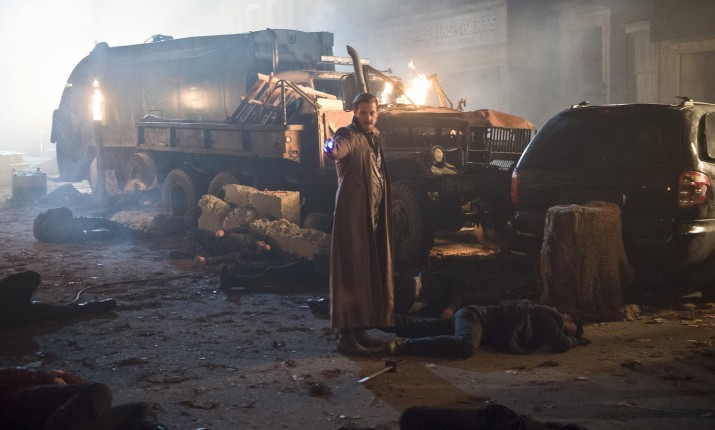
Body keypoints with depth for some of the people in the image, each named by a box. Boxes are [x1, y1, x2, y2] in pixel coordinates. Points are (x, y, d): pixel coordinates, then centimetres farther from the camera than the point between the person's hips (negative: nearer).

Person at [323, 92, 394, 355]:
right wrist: (333, 151, -57)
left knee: (371, 272, 12)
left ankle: (359, 329, 22)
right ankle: (345, 336, -6)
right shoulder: (349, 134, -9)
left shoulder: (374, 137, 17)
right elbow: (343, 146, -34)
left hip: (375, 214, 9)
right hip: (353, 211, -9)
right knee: (351, 272, -9)